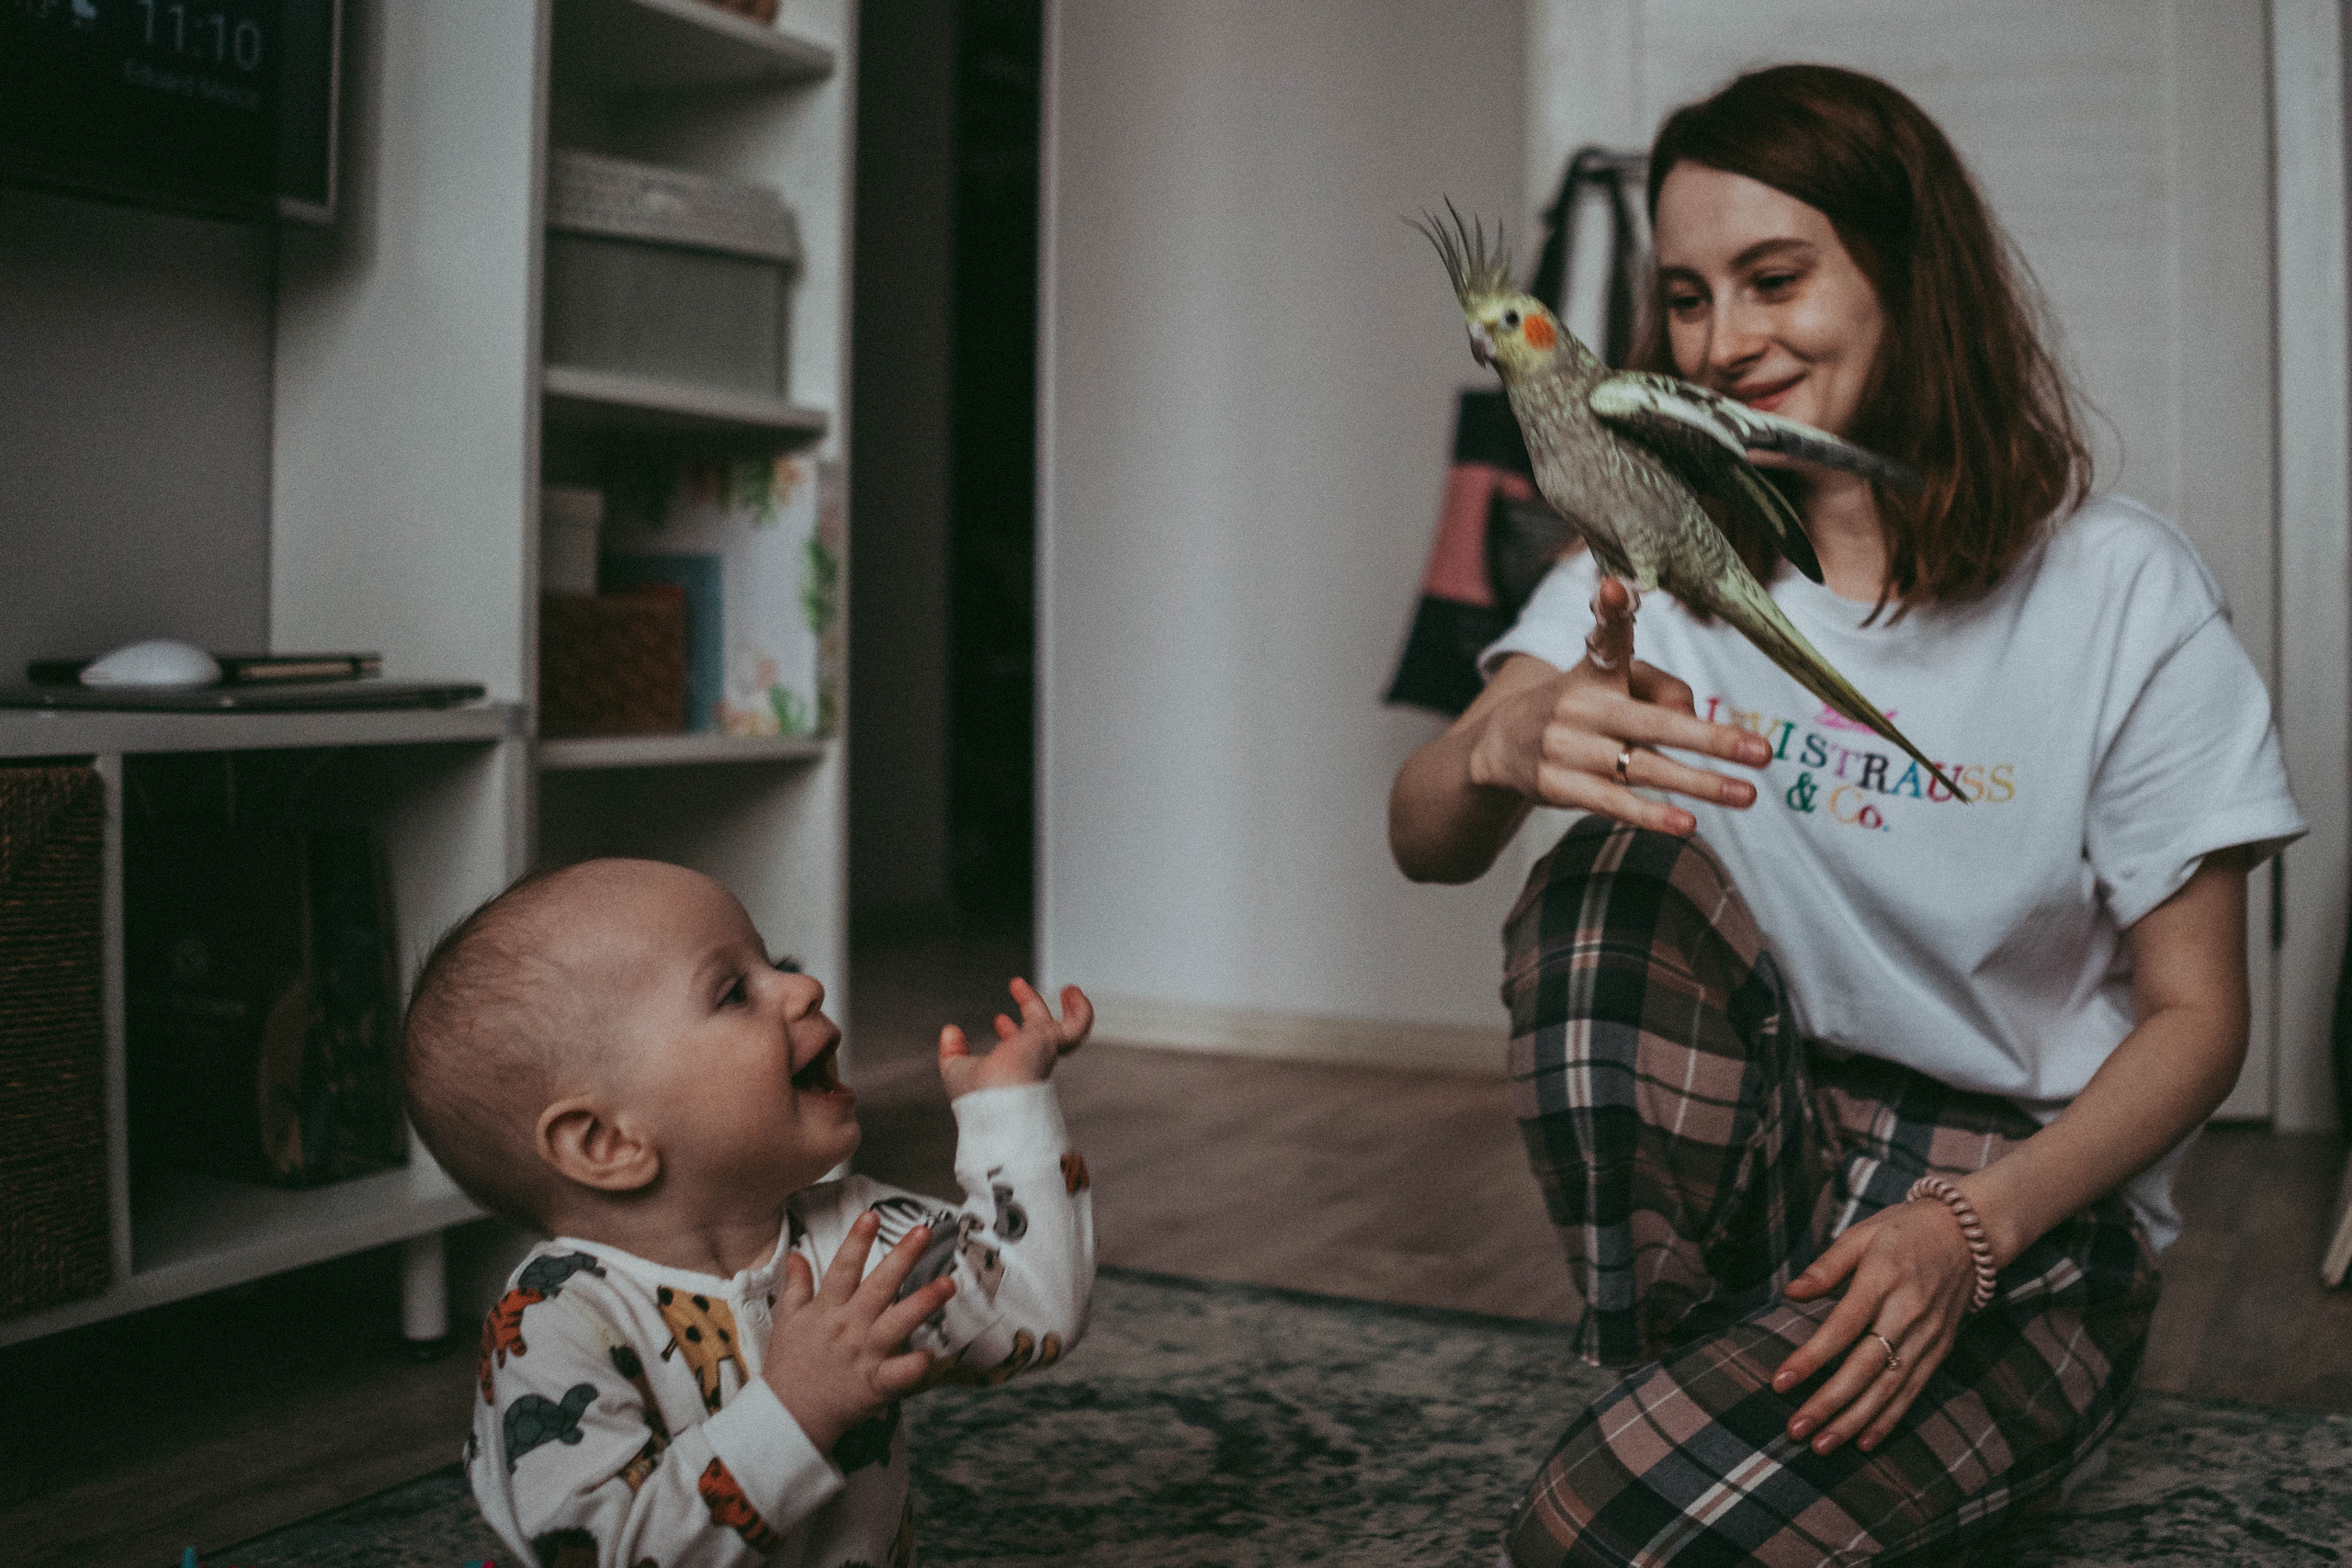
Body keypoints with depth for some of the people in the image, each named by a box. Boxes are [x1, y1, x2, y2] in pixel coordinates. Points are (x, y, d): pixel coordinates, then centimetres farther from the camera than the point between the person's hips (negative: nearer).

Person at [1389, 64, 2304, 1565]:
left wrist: (1970, 1231, -22)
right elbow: (1423, 842, -14)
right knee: (1611, 884, -26)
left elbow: (2196, 1015, -5)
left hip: (2025, 1210, -4)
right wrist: (1512, 749, -39)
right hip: (1734, 1156, 4)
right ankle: (1690, 1393, -12)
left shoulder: (2124, 596, -8)